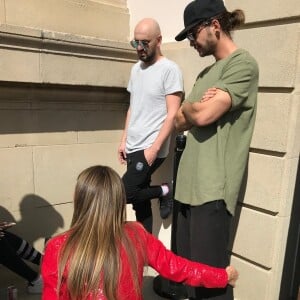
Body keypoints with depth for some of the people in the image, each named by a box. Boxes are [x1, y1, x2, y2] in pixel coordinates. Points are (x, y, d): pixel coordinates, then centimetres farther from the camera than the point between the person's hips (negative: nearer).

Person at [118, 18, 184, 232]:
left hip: (151, 149, -7)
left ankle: (165, 192, 13)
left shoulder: (170, 70, -9)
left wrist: (154, 148, -19)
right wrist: (124, 141, 13)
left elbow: (172, 115, -14)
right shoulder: (136, 69, 13)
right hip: (133, 148, 7)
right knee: (140, 202, 12)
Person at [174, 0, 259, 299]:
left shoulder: (242, 64, -6)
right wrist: (196, 107, -4)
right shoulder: (206, 73, 20)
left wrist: (187, 106, 4)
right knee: (188, 266, 15)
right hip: (190, 182, 8)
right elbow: (180, 123, 15)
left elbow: (203, 116, -17)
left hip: (213, 188, -8)